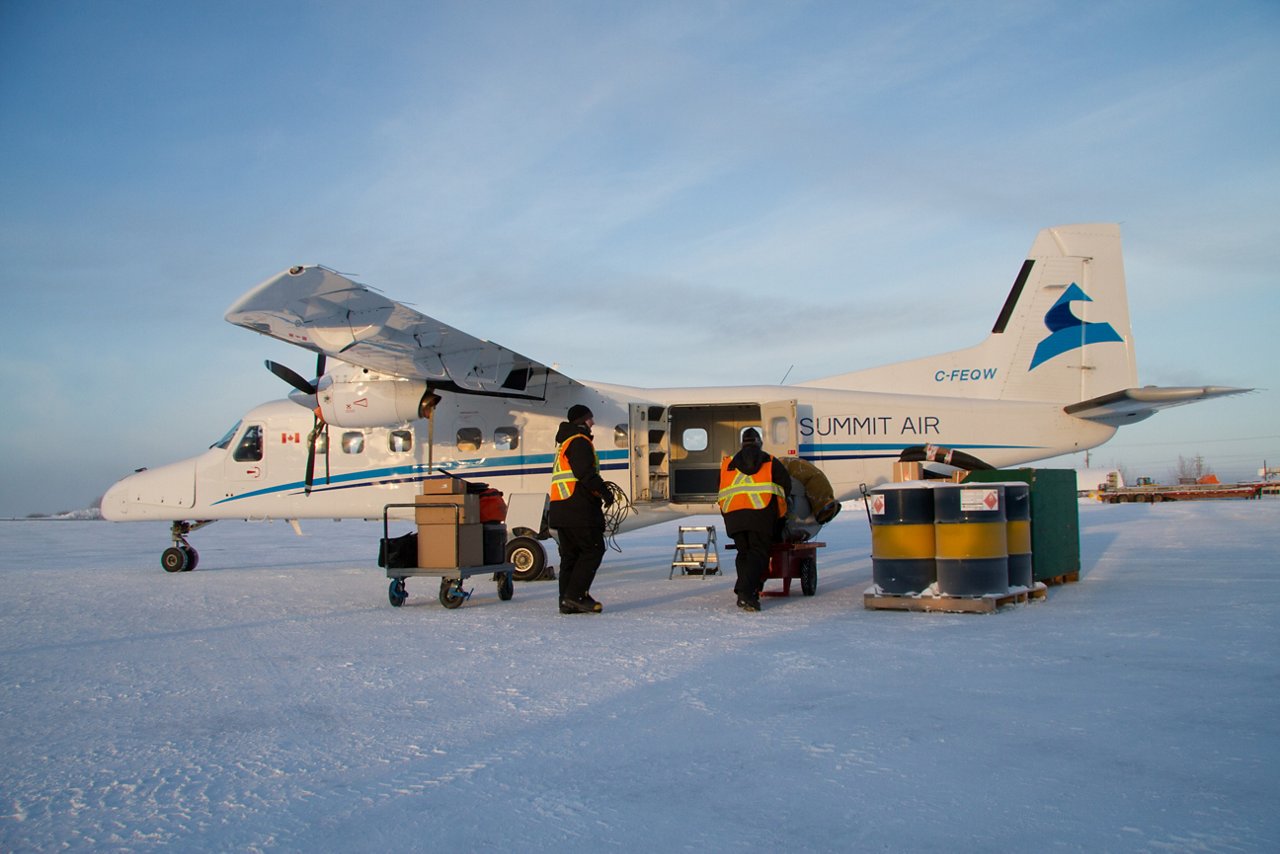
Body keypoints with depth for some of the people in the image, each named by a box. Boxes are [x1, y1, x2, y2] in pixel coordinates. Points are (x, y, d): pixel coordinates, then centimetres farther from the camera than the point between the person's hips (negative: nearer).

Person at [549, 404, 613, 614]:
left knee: (570, 554, 11)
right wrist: (605, 492, -10)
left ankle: (567, 601, 9)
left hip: (560, 508, 10)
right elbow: (586, 474, -19)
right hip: (578, 509, -10)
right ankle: (575, 596, -11)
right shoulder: (580, 441, -8)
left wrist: (599, 487, 21)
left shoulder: (564, 443, 25)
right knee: (593, 550, -5)